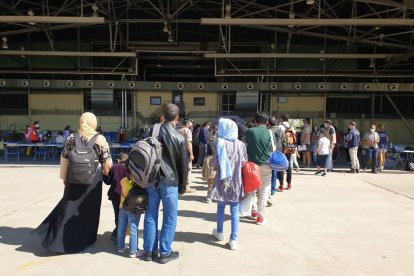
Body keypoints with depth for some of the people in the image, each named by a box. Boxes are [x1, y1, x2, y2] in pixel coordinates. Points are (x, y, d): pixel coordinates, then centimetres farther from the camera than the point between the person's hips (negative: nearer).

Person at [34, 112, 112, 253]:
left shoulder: (72, 137, 0)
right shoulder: (100, 139, -6)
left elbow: (64, 159, 2)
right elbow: (107, 162, -5)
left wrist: (64, 177, 10)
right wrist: (105, 174, 11)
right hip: (93, 179, -2)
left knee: (69, 207, 10)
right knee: (89, 208, 10)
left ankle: (57, 240, 10)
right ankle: (85, 239, 21)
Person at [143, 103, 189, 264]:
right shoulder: (179, 138, -7)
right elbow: (183, 164, -4)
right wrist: (182, 186, 7)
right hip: (169, 181, -4)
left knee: (151, 215, 13)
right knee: (169, 218, 7)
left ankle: (149, 250, 21)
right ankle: (165, 253, 13)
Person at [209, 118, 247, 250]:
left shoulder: (221, 143, -12)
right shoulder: (241, 145, -4)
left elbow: (214, 164, -9)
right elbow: (245, 163, 4)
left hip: (223, 180, -2)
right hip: (236, 181, 2)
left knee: (221, 207, 17)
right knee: (235, 211, 7)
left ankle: (219, 232, 33)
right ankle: (233, 239, 8)